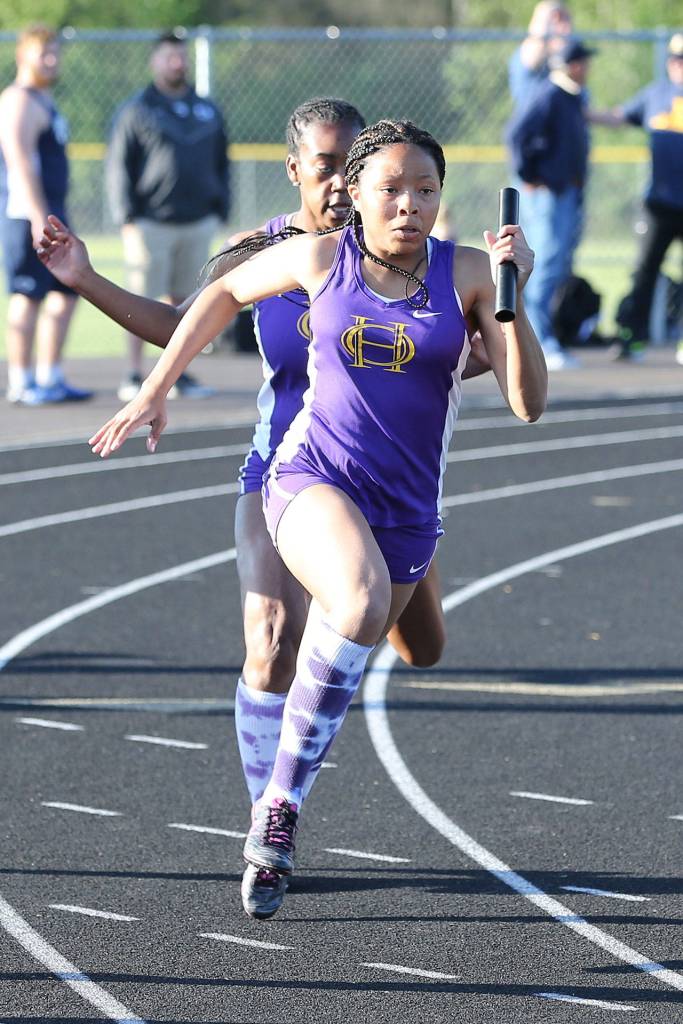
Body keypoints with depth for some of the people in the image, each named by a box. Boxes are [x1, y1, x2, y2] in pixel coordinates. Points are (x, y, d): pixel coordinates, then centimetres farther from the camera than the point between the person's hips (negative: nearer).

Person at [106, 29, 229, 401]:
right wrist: (127, 218, -10)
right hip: (151, 225, -4)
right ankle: (134, 377, 1)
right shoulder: (136, 111, 0)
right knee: (141, 300, -3)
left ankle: (180, 376, 12)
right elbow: (118, 168, -3)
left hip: (198, 223, 4)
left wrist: (221, 208, 9)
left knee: (185, 301, 7)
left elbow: (221, 164, 19)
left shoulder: (207, 111, 14)